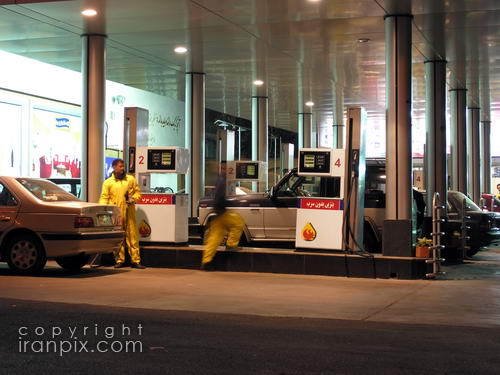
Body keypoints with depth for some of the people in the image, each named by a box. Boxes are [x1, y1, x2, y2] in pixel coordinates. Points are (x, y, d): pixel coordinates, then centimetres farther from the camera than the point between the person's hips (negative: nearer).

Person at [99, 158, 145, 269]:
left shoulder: (131, 179, 10)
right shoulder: (108, 182, 6)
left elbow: (137, 192, 15)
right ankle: (119, 260, 11)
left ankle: (135, 260, 2)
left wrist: (133, 199, -5)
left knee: (132, 235, 0)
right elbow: (104, 198, 2)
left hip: (129, 213, 1)